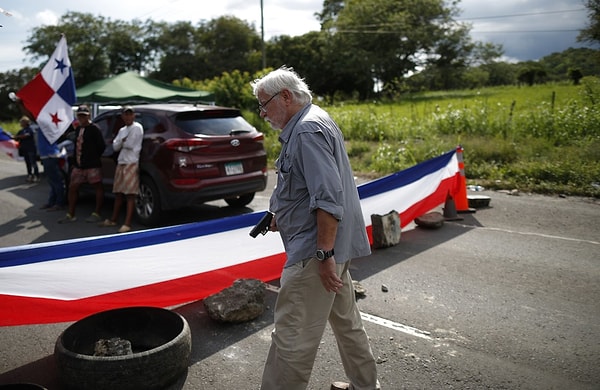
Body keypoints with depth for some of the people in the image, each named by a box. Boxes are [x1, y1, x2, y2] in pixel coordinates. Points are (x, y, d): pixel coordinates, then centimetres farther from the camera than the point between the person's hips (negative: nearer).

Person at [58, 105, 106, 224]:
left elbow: (101, 146, -13)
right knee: (72, 187, 9)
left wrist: (94, 157, -3)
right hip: (78, 165, 9)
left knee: (98, 187, 1)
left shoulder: (94, 129, -9)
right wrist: (75, 160, 11)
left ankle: (97, 214, 8)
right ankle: (70, 215, 17)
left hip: (92, 165, -8)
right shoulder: (78, 129, 15)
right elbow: (77, 145, 20)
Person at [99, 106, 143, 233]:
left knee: (130, 194, -8)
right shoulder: (122, 130, 18)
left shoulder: (137, 128, -5)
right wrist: (123, 141, -7)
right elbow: (115, 146, 10)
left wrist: (121, 142, 5)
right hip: (121, 163, 8)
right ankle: (113, 220, 22)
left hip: (131, 164, -8)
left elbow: (130, 144, -13)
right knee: (118, 193, 13)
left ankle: (127, 224, -10)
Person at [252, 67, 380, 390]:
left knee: (291, 336, -2)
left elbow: (328, 198, -25)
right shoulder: (310, 123, 17)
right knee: (346, 320, 22)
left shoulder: (307, 130, -16)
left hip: (315, 251, -11)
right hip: (331, 246, 11)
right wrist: (281, 216, 17)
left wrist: (324, 254, -25)